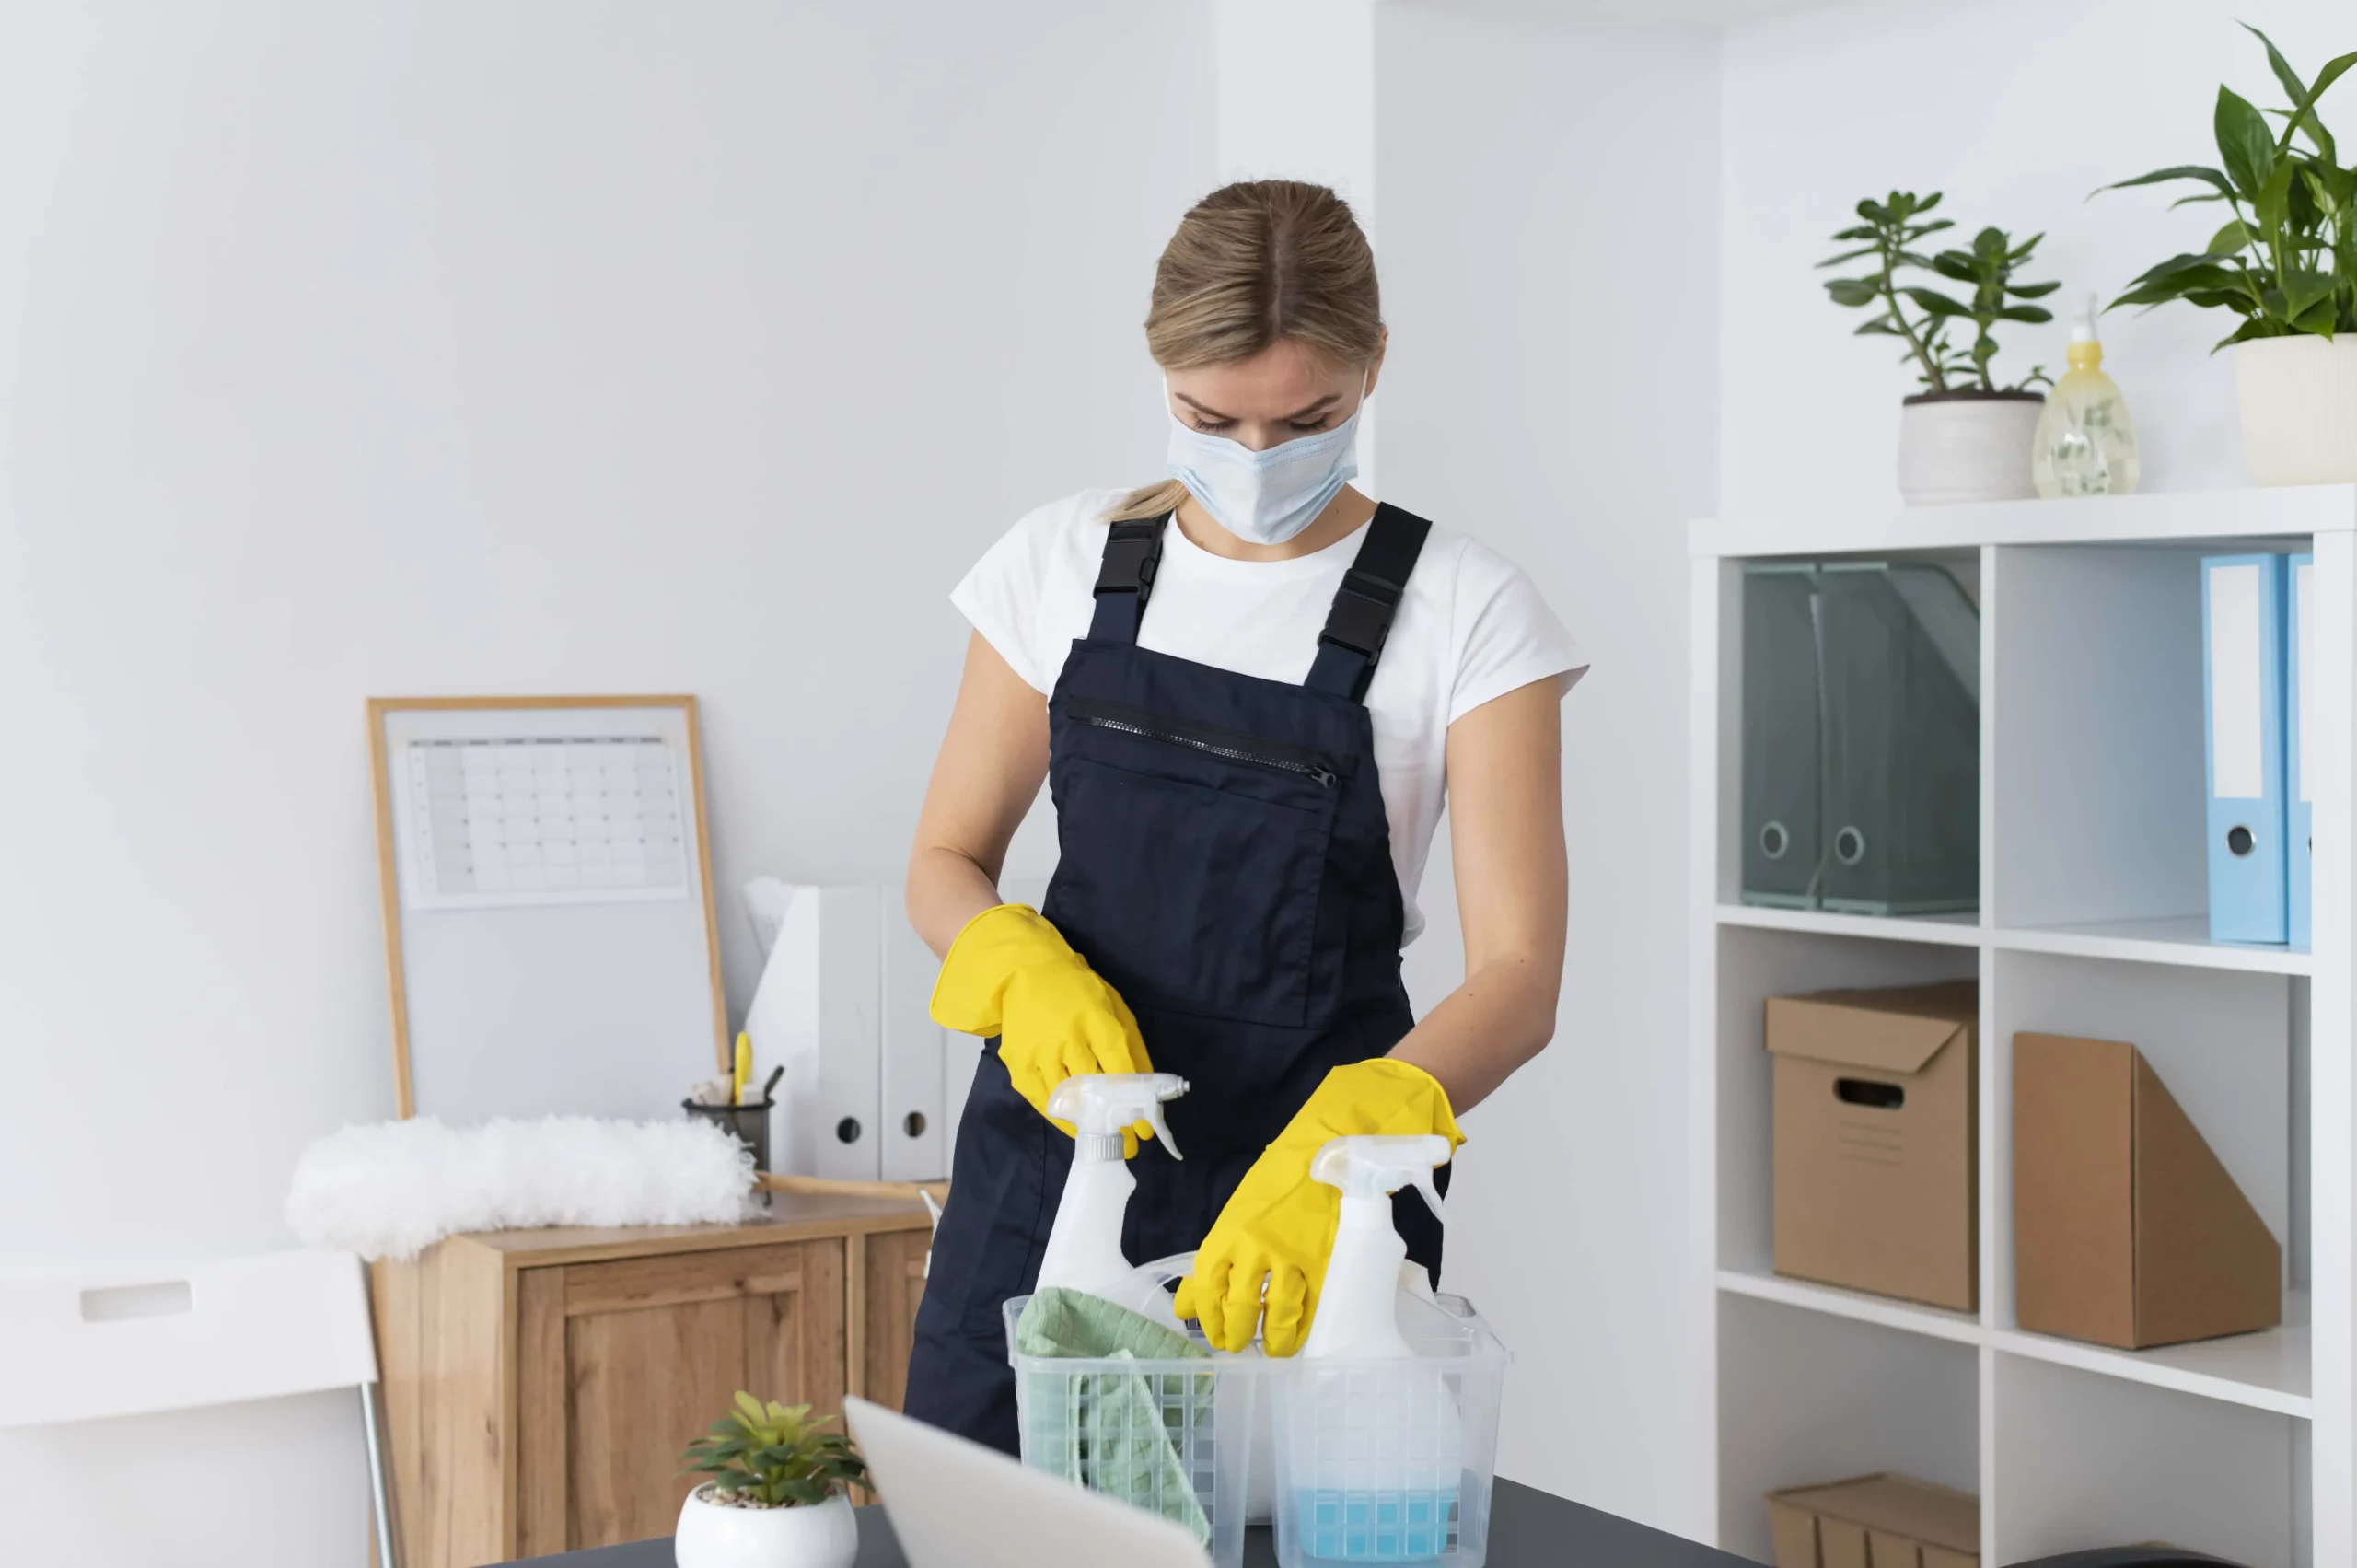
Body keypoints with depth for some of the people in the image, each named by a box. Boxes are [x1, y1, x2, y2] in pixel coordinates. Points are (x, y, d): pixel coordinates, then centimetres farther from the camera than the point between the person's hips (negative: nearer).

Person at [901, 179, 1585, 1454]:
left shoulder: (1465, 613, -9)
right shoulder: (1066, 561, 1)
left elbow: (1519, 975, -16)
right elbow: (946, 863, 6)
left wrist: (1333, 1156, -34)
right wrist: (1026, 972, -17)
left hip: (1309, 1194, -2)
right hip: (1053, 1147, 3)